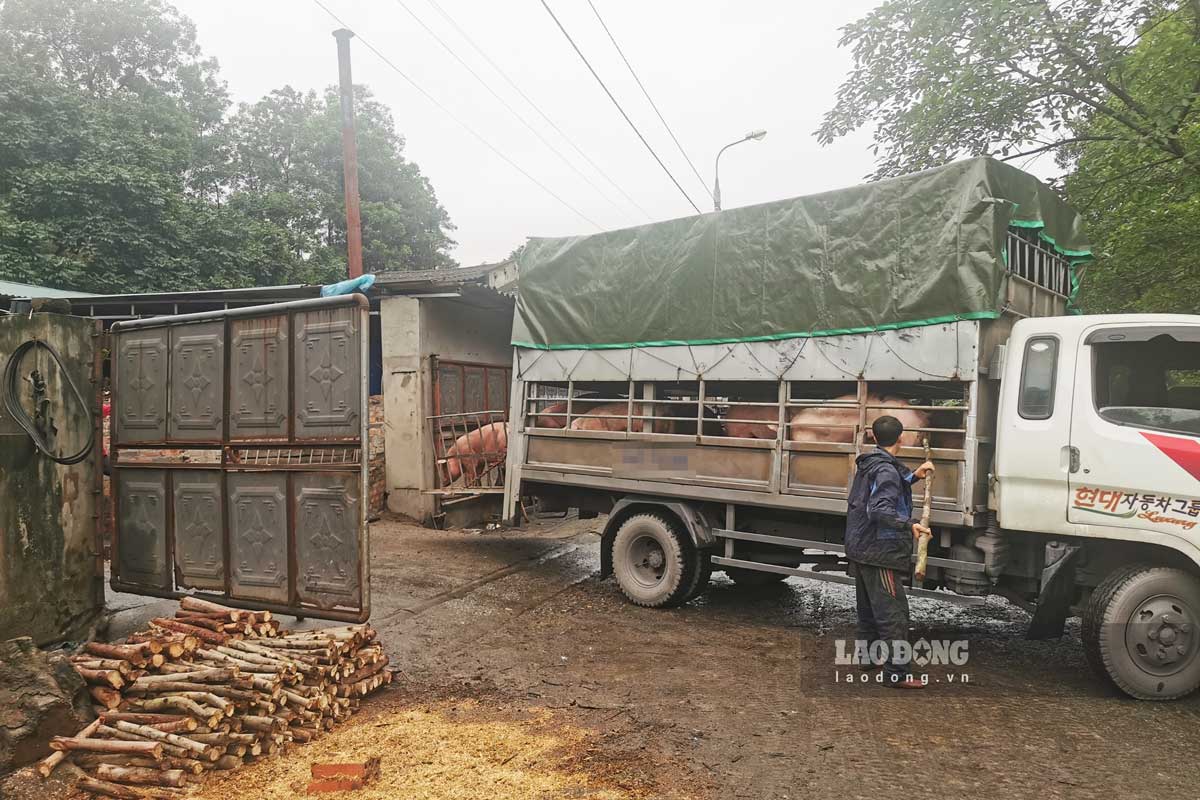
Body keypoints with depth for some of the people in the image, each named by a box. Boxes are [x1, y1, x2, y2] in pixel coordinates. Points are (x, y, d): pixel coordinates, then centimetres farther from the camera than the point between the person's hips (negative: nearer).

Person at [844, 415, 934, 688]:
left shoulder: (868, 464, 11)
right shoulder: (886, 469, -18)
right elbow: (879, 510, -28)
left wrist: (914, 476, 21)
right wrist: (909, 525, -35)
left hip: (859, 550, 10)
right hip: (879, 554, -10)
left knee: (868, 607, 21)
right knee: (893, 612, -6)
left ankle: (868, 655, 33)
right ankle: (896, 673, -4)